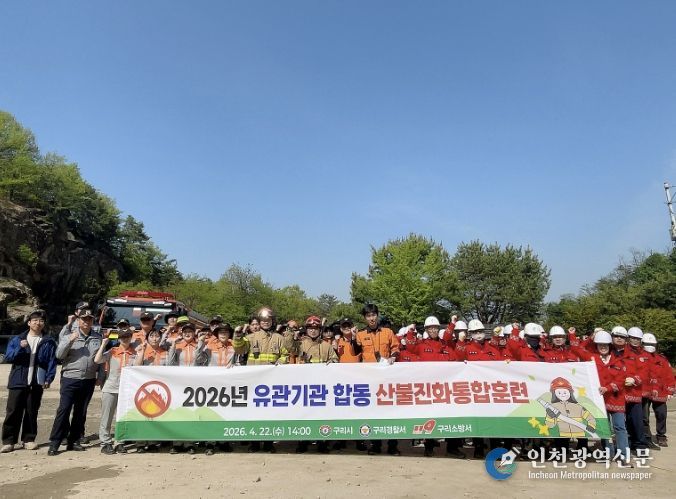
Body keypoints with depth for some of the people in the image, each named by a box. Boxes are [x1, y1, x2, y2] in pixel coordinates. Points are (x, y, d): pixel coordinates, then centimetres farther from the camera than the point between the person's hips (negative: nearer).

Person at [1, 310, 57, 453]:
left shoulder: (49, 342, 4)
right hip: (18, 382, 0)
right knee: (13, 412, 0)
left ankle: (29, 439, 19)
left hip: (37, 383, 0)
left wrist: (49, 378, -9)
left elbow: (52, 361, 1)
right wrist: (20, 348, -16)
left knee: (32, 412, 7)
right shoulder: (16, 339, 8)